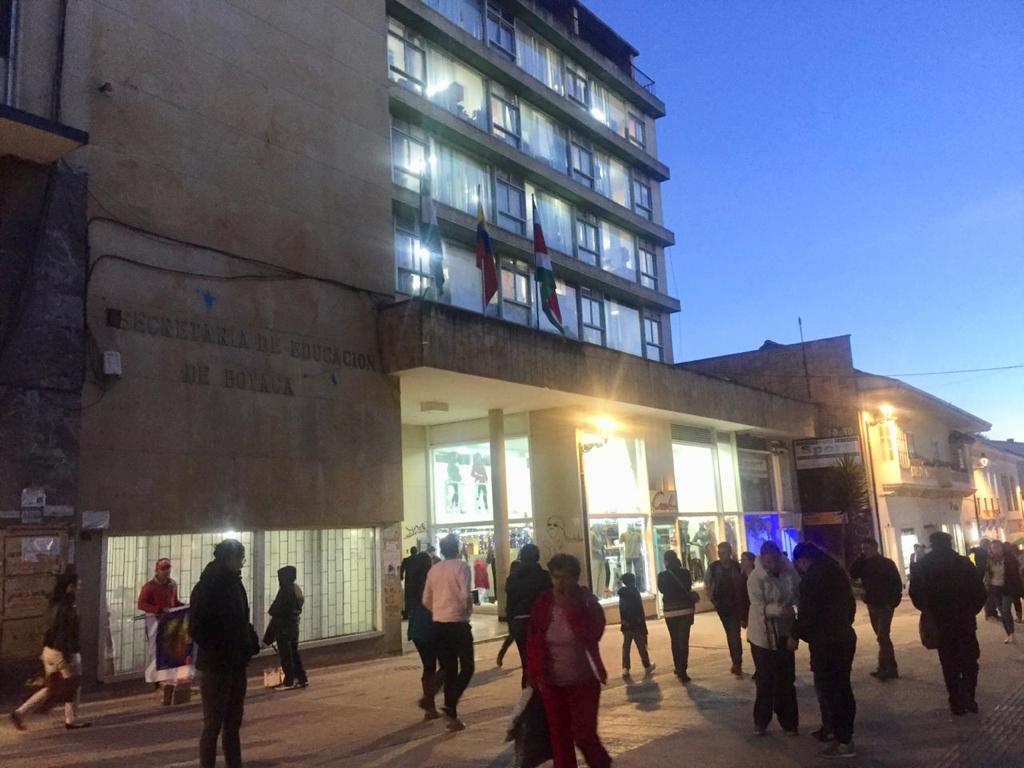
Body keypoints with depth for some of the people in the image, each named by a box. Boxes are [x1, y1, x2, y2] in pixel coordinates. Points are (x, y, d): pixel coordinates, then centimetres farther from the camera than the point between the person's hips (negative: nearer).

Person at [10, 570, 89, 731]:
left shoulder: (55, 605, 9)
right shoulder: (66, 608, -21)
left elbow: (51, 630, 16)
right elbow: (65, 634, -24)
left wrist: (45, 653, 23)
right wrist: (68, 658, -21)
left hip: (49, 650, 9)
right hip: (63, 653, -9)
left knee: (51, 687, 17)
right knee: (73, 687, 8)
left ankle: (20, 713, 10)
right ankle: (72, 720, 17)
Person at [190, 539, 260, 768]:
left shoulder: (234, 584, 8)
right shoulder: (206, 587, -14)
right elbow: (197, 629, -17)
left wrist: (251, 643, 1)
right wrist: (219, 651, -15)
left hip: (237, 665, 7)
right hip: (215, 666, -7)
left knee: (233, 722, 14)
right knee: (213, 724, 0)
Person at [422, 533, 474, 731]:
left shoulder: (433, 569, 8)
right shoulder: (461, 567, -9)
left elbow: (426, 600, 10)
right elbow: (465, 595, -18)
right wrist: (468, 611, 0)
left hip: (439, 624, 6)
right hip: (458, 623, -6)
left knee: (448, 670, 12)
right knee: (466, 667, 3)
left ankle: (452, 716, 15)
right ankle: (450, 705, -13)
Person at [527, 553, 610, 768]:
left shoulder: (588, 602, -11)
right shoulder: (542, 604, -4)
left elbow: (591, 635, -26)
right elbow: (534, 641, 3)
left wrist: (570, 609, -27)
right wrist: (536, 673, -1)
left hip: (583, 681, -3)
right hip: (552, 682, 3)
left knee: (584, 734, -1)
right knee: (559, 736, 10)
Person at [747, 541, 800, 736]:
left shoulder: (789, 571, -6)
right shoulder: (755, 578, -17)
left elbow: (800, 593, 6)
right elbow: (759, 607, -23)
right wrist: (780, 609, -36)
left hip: (785, 633, 4)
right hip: (763, 635, -4)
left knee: (786, 679, 13)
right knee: (765, 680, 5)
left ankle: (788, 721, 26)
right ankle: (761, 721, 20)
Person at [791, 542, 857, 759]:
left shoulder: (811, 577, -15)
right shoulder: (836, 570, 11)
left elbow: (807, 612, -18)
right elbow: (850, 604, 18)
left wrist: (795, 635, -5)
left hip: (825, 641, -9)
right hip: (845, 637, 9)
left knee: (828, 690, -2)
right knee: (841, 687, 17)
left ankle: (843, 742, 1)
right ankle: (844, 732, 26)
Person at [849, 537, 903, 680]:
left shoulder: (887, 563, -8)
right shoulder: (864, 564, 7)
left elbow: (897, 583, -10)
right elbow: (852, 574, -6)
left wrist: (893, 601, -17)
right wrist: (860, 558, -9)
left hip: (885, 605, -6)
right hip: (872, 605, 6)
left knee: (882, 637, -11)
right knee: (882, 637, 12)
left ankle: (885, 668, -7)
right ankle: (889, 668, 19)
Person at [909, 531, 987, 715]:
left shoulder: (922, 566, -4)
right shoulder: (963, 563, -4)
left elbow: (915, 594, -6)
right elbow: (980, 592, -7)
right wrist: (972, 610, 7)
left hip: (940, 622, 0)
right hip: (965, 621, 0)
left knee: (949, 663, 10)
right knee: (969, 660, 14)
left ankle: (957, 702, 9)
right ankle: (968, 698, 10)